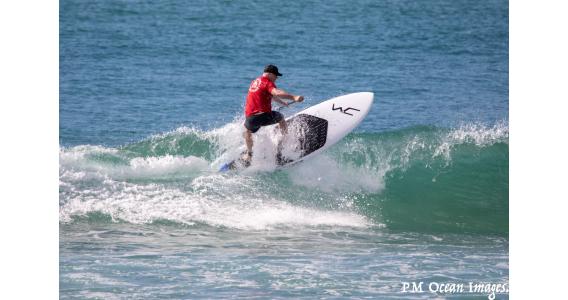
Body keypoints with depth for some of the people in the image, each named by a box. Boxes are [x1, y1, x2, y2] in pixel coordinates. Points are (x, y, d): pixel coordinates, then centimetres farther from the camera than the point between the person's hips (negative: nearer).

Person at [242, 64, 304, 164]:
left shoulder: (255, 82, 23)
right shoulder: (267, 83, -3)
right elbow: (277, 93, -26)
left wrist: (282, 103, 54)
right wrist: (294, 97, -38)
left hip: (250, 117, 6)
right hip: (264, 116, -6)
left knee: (247, 130, 36)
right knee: (281, 118, 23)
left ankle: (249, 154, 29)